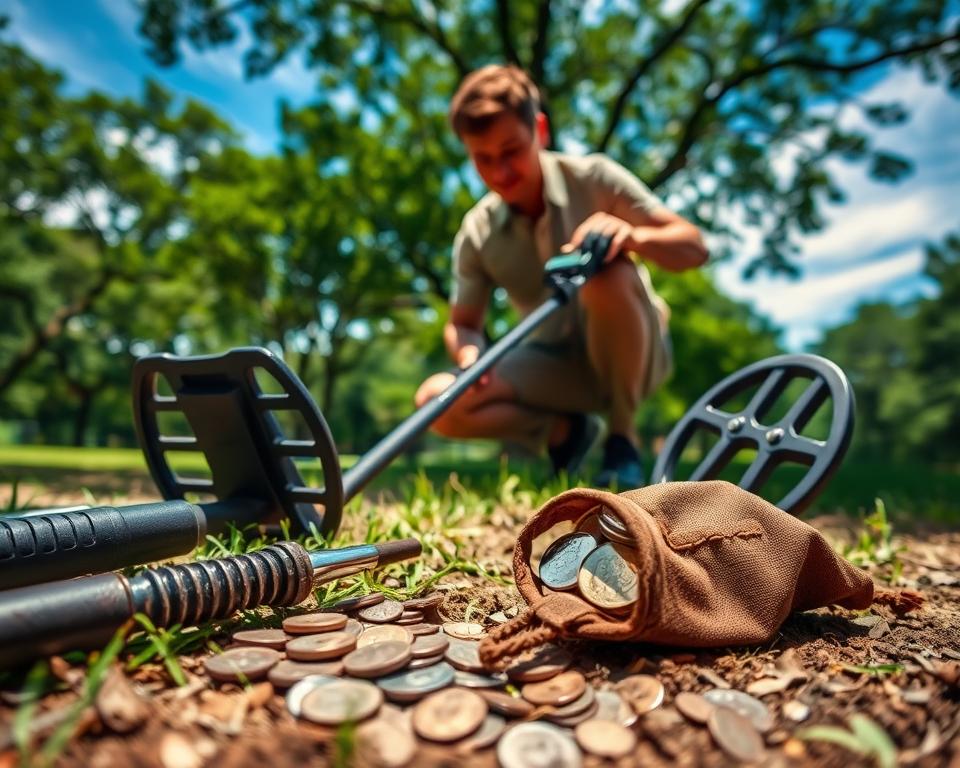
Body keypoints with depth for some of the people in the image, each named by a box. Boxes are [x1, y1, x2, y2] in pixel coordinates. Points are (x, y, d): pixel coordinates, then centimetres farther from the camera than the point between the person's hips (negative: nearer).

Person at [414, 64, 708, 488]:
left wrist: (632, 236, -34)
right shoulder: (476, 233, -5)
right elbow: (462, 324, 2)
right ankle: (567, 430, 3)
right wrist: (471, 357, -22)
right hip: (560, 362, 3)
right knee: (438, 401, -19)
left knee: (608, 275, -37)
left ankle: (623, 438, -17)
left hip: (632, 355, -2)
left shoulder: (594, 179, -12)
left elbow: (694, 247, -13)